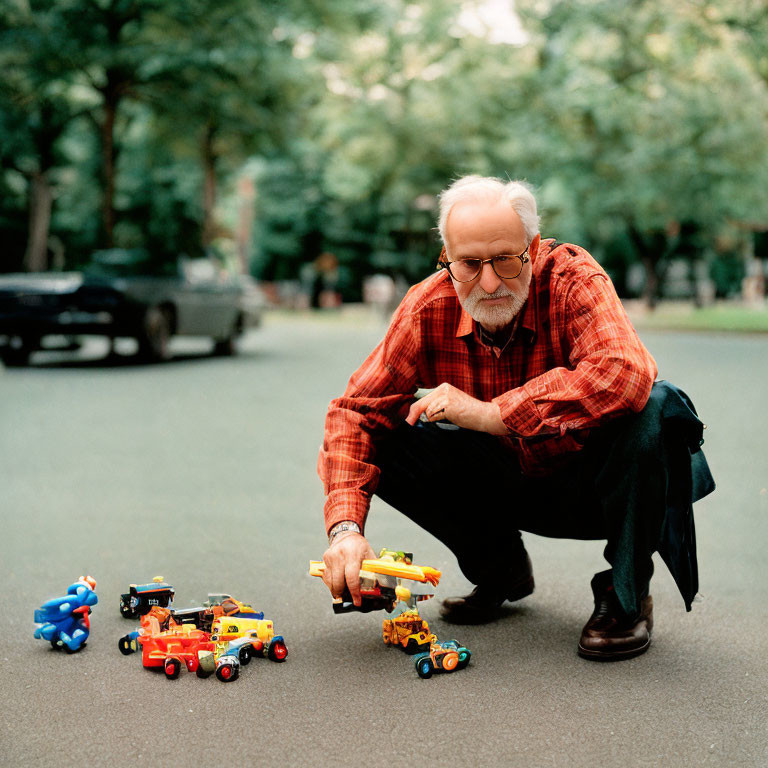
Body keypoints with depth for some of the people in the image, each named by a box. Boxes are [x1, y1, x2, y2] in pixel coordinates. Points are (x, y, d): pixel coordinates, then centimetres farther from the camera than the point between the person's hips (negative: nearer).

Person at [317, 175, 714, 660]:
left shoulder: (573, 280, -24)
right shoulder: (429, 308, -15)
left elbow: (624, 374, -43)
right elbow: (357, 409, -15)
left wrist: (489, 413, -39)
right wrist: (346, 527, -31)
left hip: (588, 484, -3)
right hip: (507, 483, 3)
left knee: (652, 406, -33)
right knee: (390, 443, -18)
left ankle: (626, 596, -9)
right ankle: (499, 569, 9)